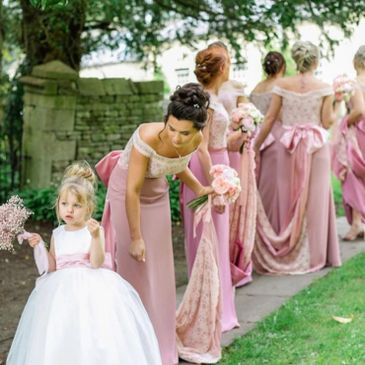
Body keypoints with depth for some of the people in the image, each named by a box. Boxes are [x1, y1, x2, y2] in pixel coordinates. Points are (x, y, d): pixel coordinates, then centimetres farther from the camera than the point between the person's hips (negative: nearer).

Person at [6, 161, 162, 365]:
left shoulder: (94, 230, -3)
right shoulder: (57, 234, 10)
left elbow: (96, 263, -15)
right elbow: (51, 267, 10)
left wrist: (95, 237, -26)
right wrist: (41, 247, -1)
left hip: (91, 288, -4)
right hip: (62, 291, 4)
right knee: (60, 336, -2)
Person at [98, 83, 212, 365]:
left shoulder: (195, 140, -19)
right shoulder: (148, 137, -36)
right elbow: (133, 191, -28)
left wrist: (200, 189, -6)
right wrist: (136, 237, -23)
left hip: (157, 192, 5)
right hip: (127, 192, -5)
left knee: (158, 266, 11)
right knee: (133, 266, -2)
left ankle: (160, 342, 25)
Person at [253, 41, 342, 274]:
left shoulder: (282, 85, -2)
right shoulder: (324, 88, -5)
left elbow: (269, 119, -1)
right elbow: (327, 122, -5)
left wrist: (256, 146, 7)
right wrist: (336, 107, 13)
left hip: (288, 146, 1)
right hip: (316, 147, -1)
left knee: (288, 197, 11)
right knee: (315, 198, 8)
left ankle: (285, 253, 17)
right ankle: (314, 253, 14)